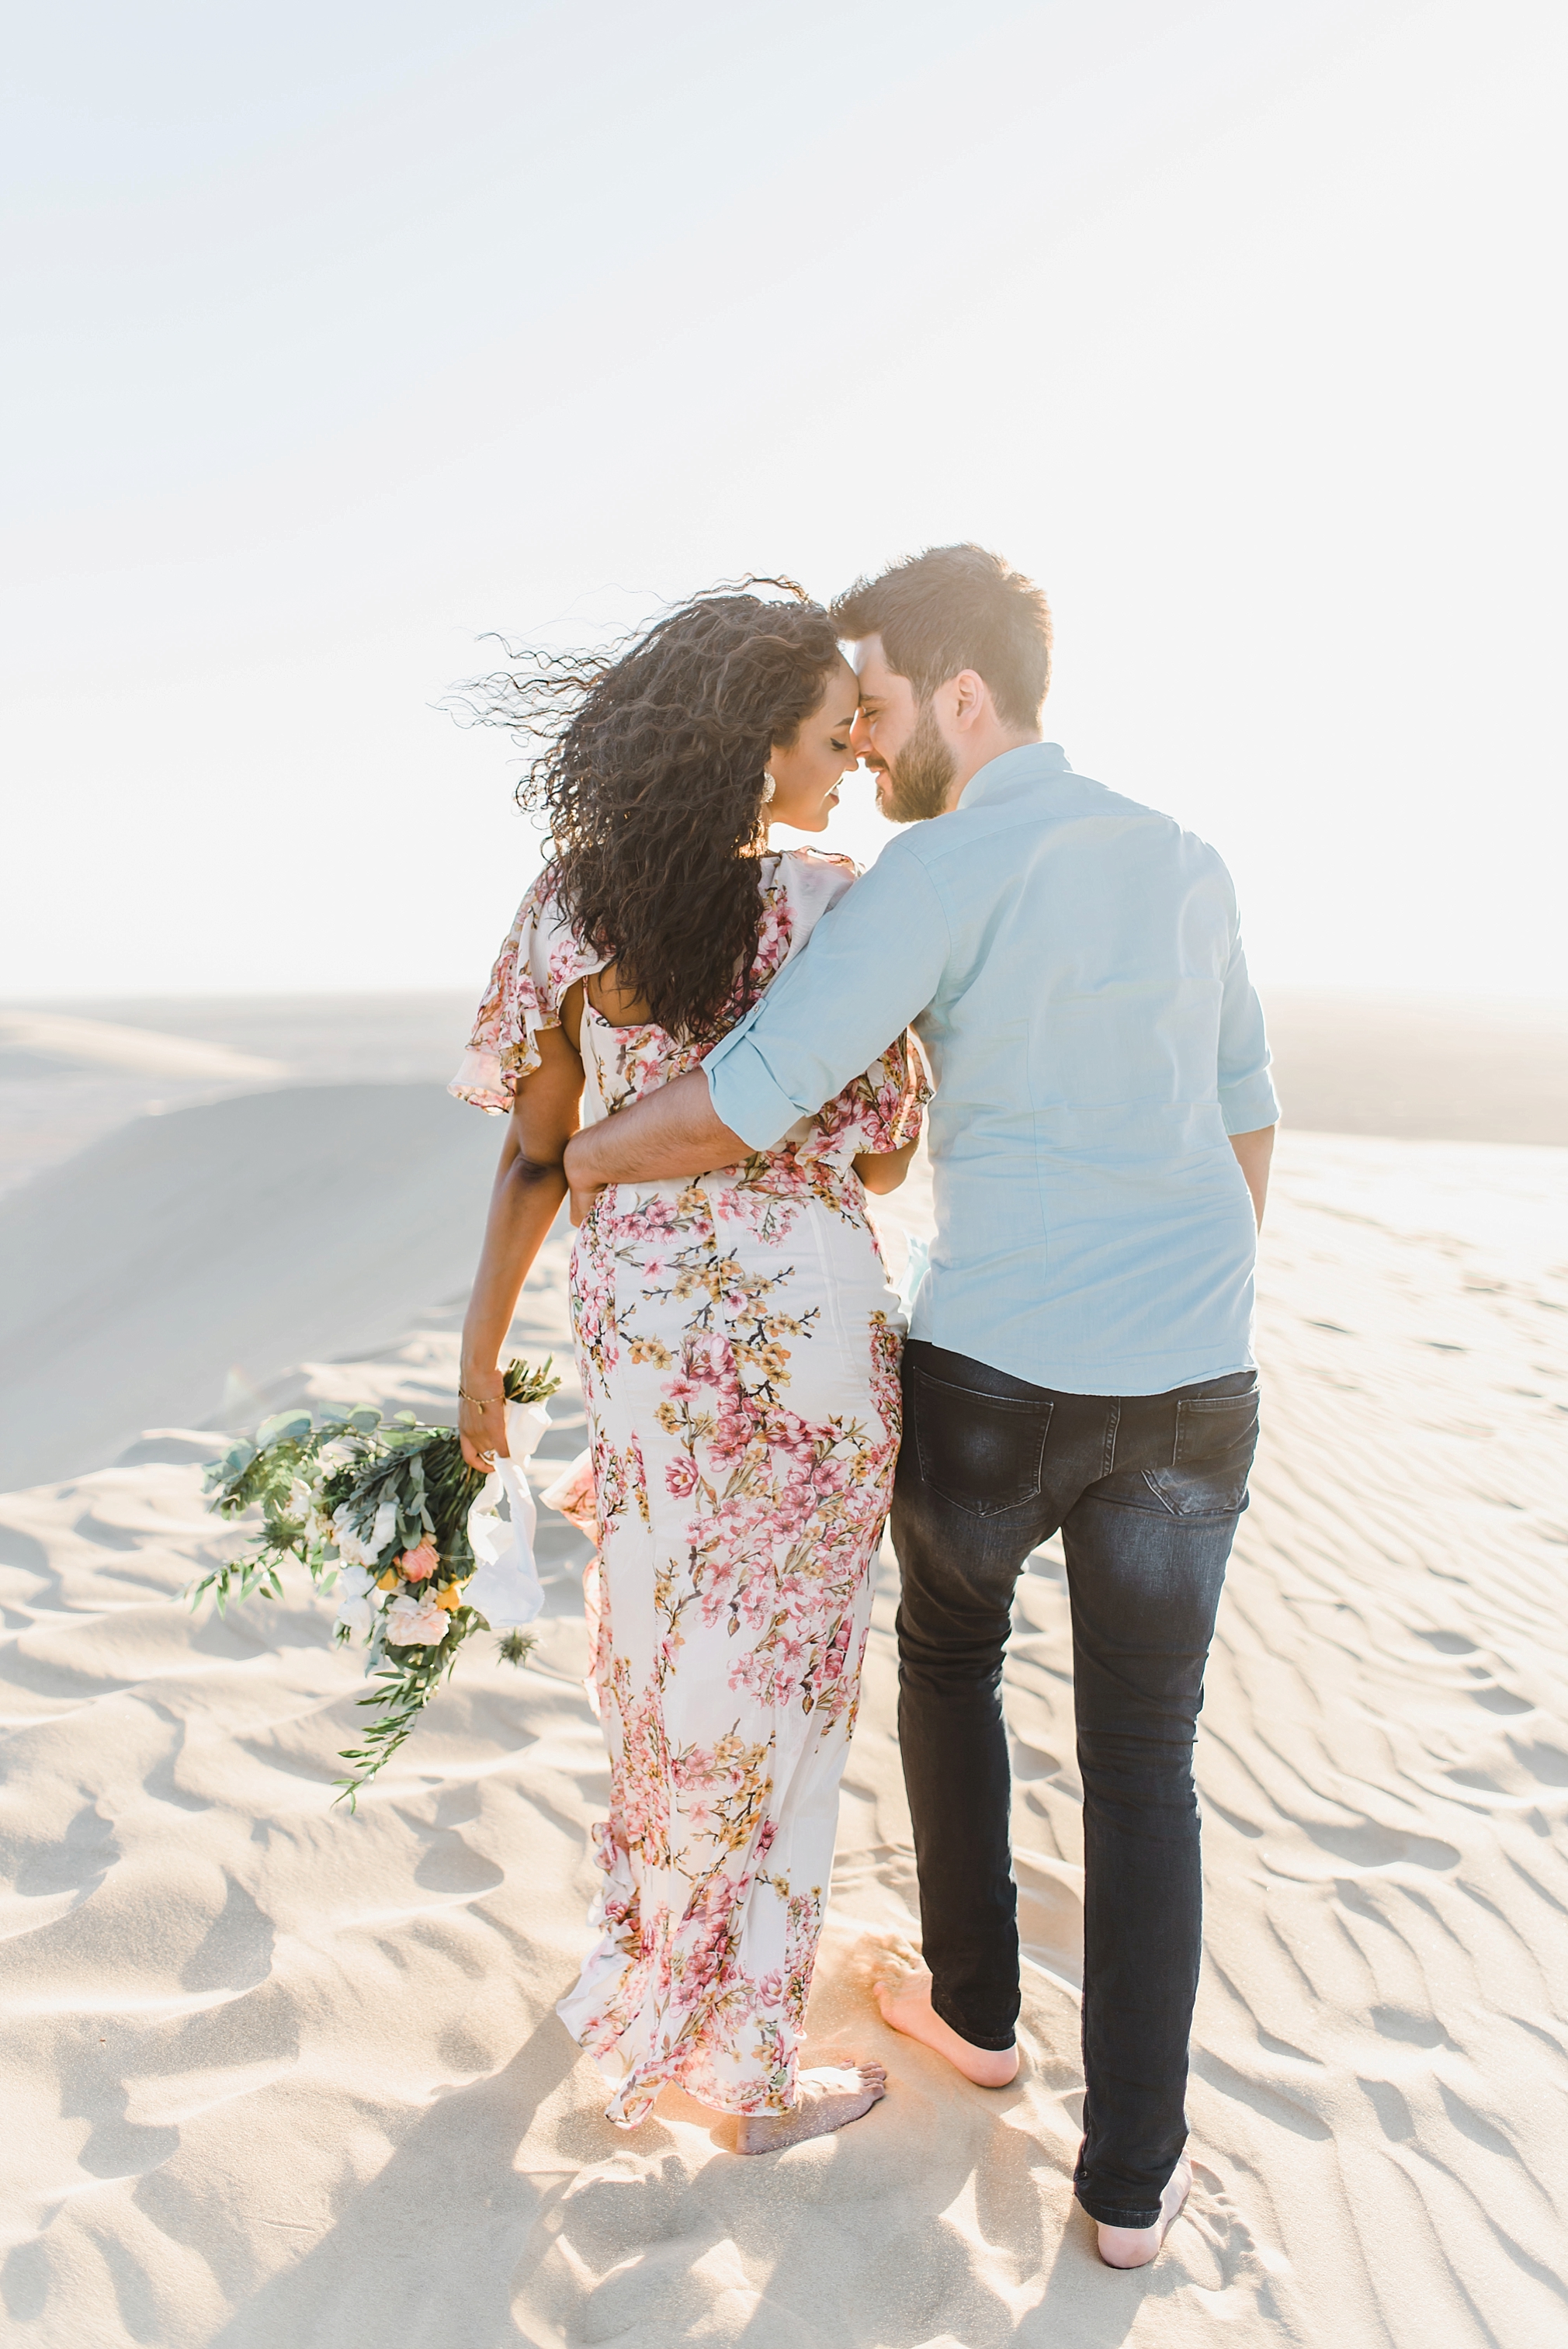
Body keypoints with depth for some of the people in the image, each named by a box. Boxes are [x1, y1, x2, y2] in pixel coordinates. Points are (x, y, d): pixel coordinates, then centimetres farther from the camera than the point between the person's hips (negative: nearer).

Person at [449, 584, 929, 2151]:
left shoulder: (573, 905, -5)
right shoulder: (838, 910, -14)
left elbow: (535, 1154, -3)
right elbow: (883, 1159, -7)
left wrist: (482, 1357, 6)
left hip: (641, 1324, 5)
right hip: (807, 1329, -4)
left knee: (664, 1641, 26)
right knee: (776, 1689, 11)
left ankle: (649, 1958, 51)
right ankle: (754, 2072, 28)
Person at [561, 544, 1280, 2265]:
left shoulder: (938, 871, -12)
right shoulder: (1185, 864, 9)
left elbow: (743, 1105, -18)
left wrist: (591, 1154, 3)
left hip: (992, 1378, -4)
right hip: (1187, 1393, 4)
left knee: (949, 1655, 27)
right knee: (1142, 1764, 17)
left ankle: (973, 2001, 41)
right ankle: (1131, 2173, 23)